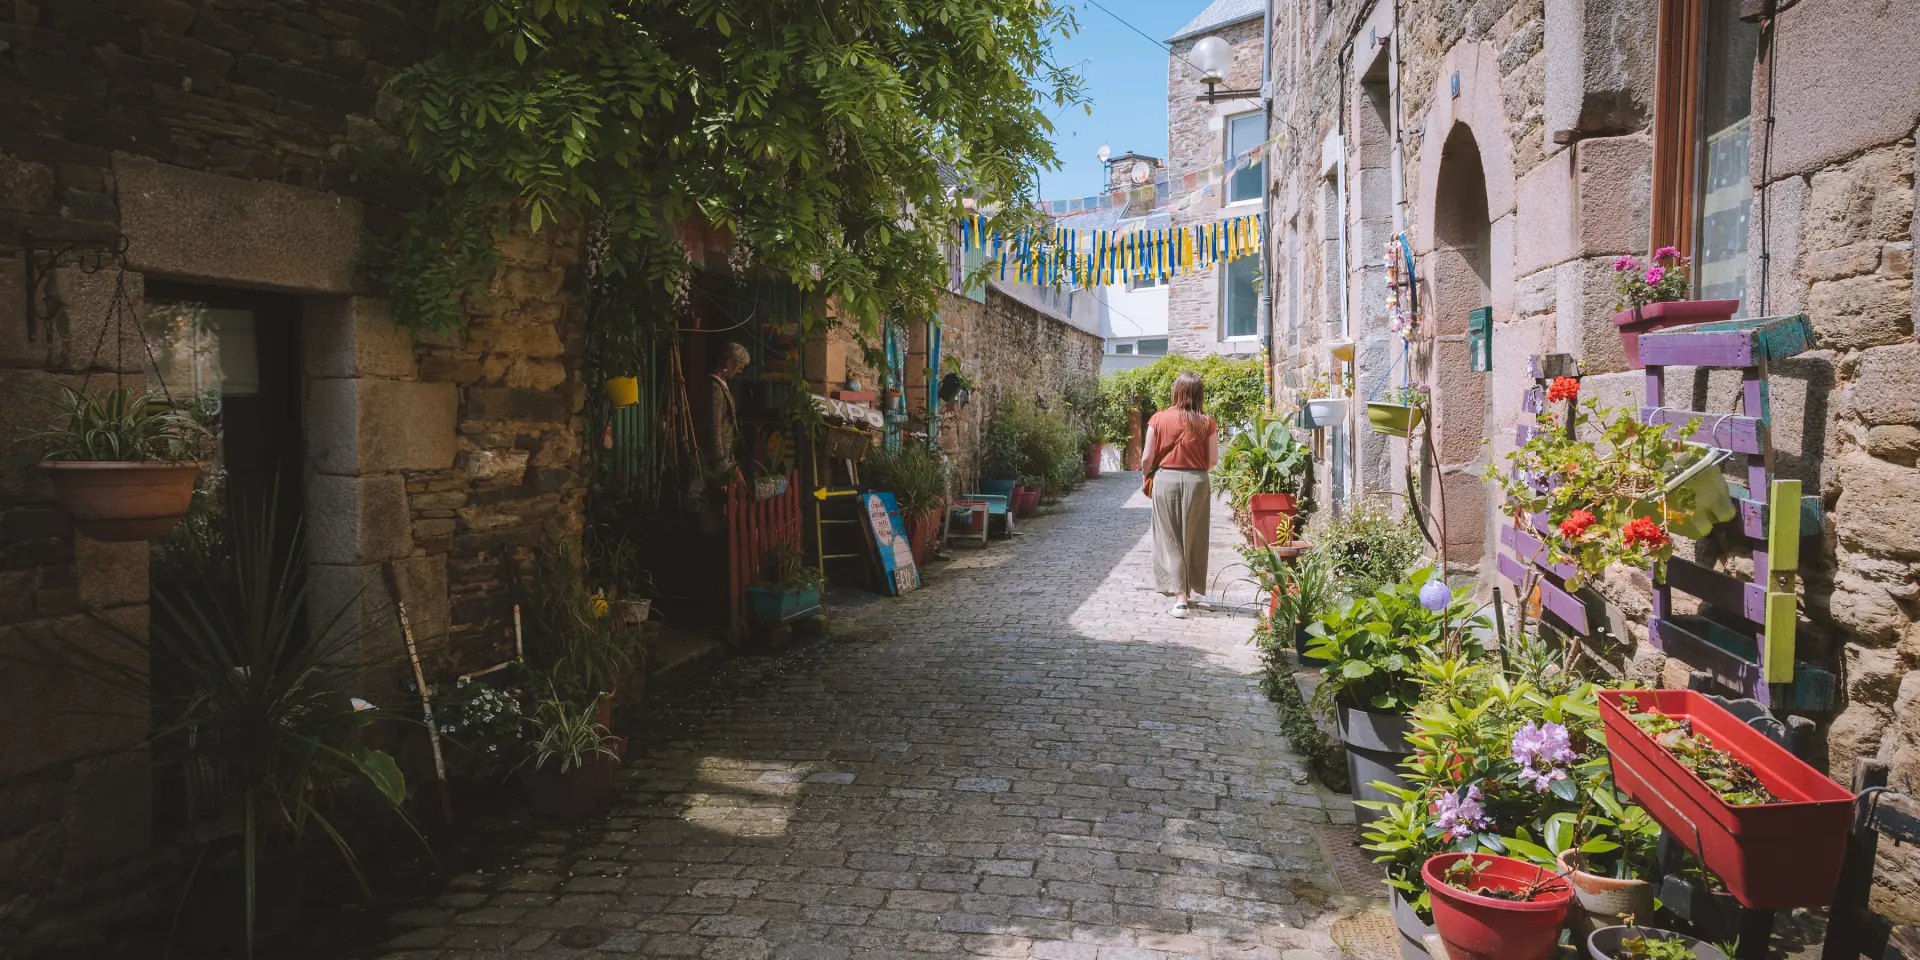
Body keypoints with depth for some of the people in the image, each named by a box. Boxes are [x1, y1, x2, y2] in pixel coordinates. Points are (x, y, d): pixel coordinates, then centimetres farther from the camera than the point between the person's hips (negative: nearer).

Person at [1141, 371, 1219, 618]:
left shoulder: (1158, 419, -4)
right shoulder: (1206, 423, -4)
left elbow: (1147, 456, -3)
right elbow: (1213, 460, -1)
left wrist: (1147, 476, 16)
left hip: (1166, 479, 0)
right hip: (1196, 481, 1)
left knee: (1170, 538, 5)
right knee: (1192, 537, 13)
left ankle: (1180, 596, -2)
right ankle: (1188, 590, 24)